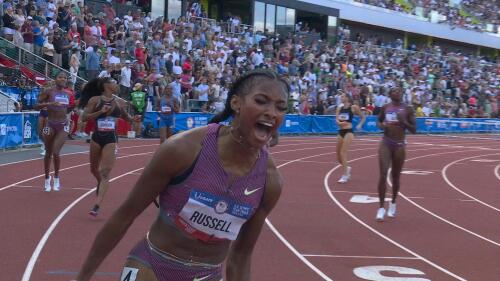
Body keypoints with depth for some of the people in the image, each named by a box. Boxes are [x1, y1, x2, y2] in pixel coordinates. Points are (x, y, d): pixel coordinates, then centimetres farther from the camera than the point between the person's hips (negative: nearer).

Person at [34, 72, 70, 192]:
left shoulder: (68, 93, 6)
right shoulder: (48, 91, -8)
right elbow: (36, 106, -12)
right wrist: (49, 103, -25)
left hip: (63, 126, 2)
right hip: (50, 125, -2)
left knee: (56, 152, -13)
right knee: (48, 153, 11)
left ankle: (56, 177, 9)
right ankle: (47, 179, 30)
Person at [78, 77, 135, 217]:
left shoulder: (118, 102, 6)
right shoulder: (95, 100, -3)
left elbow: (126, 117, 22)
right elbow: (84, 117, -9)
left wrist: (134, 119, 1)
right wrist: (100, 111, -20)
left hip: (111, 139, 0)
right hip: (97, 137, 0)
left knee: (105, 172, -12)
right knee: (94, 169, 17)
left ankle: (97, 205, -16)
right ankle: (100, 184, 51)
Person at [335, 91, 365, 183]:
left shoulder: (353, 107, -3)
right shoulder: (339, 108, 11)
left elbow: (363, 117, 5)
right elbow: (337, 119, 0)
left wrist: (360, 125, -10)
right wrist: (339, 122, -21)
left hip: (348, 131, -6)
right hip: (341, 132, 6)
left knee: (343, 152, -16)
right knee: (338, 155, 11)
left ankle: (345, 175, -12)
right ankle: (347, 169, 38)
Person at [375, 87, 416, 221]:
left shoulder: (407, 109, 1)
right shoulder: (385, 108, 5)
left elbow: (414, 130, 3)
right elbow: (379, 121, 21)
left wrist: (404, 122, -14)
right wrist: (381, 125, -2)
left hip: (399, 145, 0)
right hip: (386, 143, 0)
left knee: (396, 176, 9)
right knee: (383, 174, -11)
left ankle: (393, 203, 32)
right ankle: (381, 207, -7)